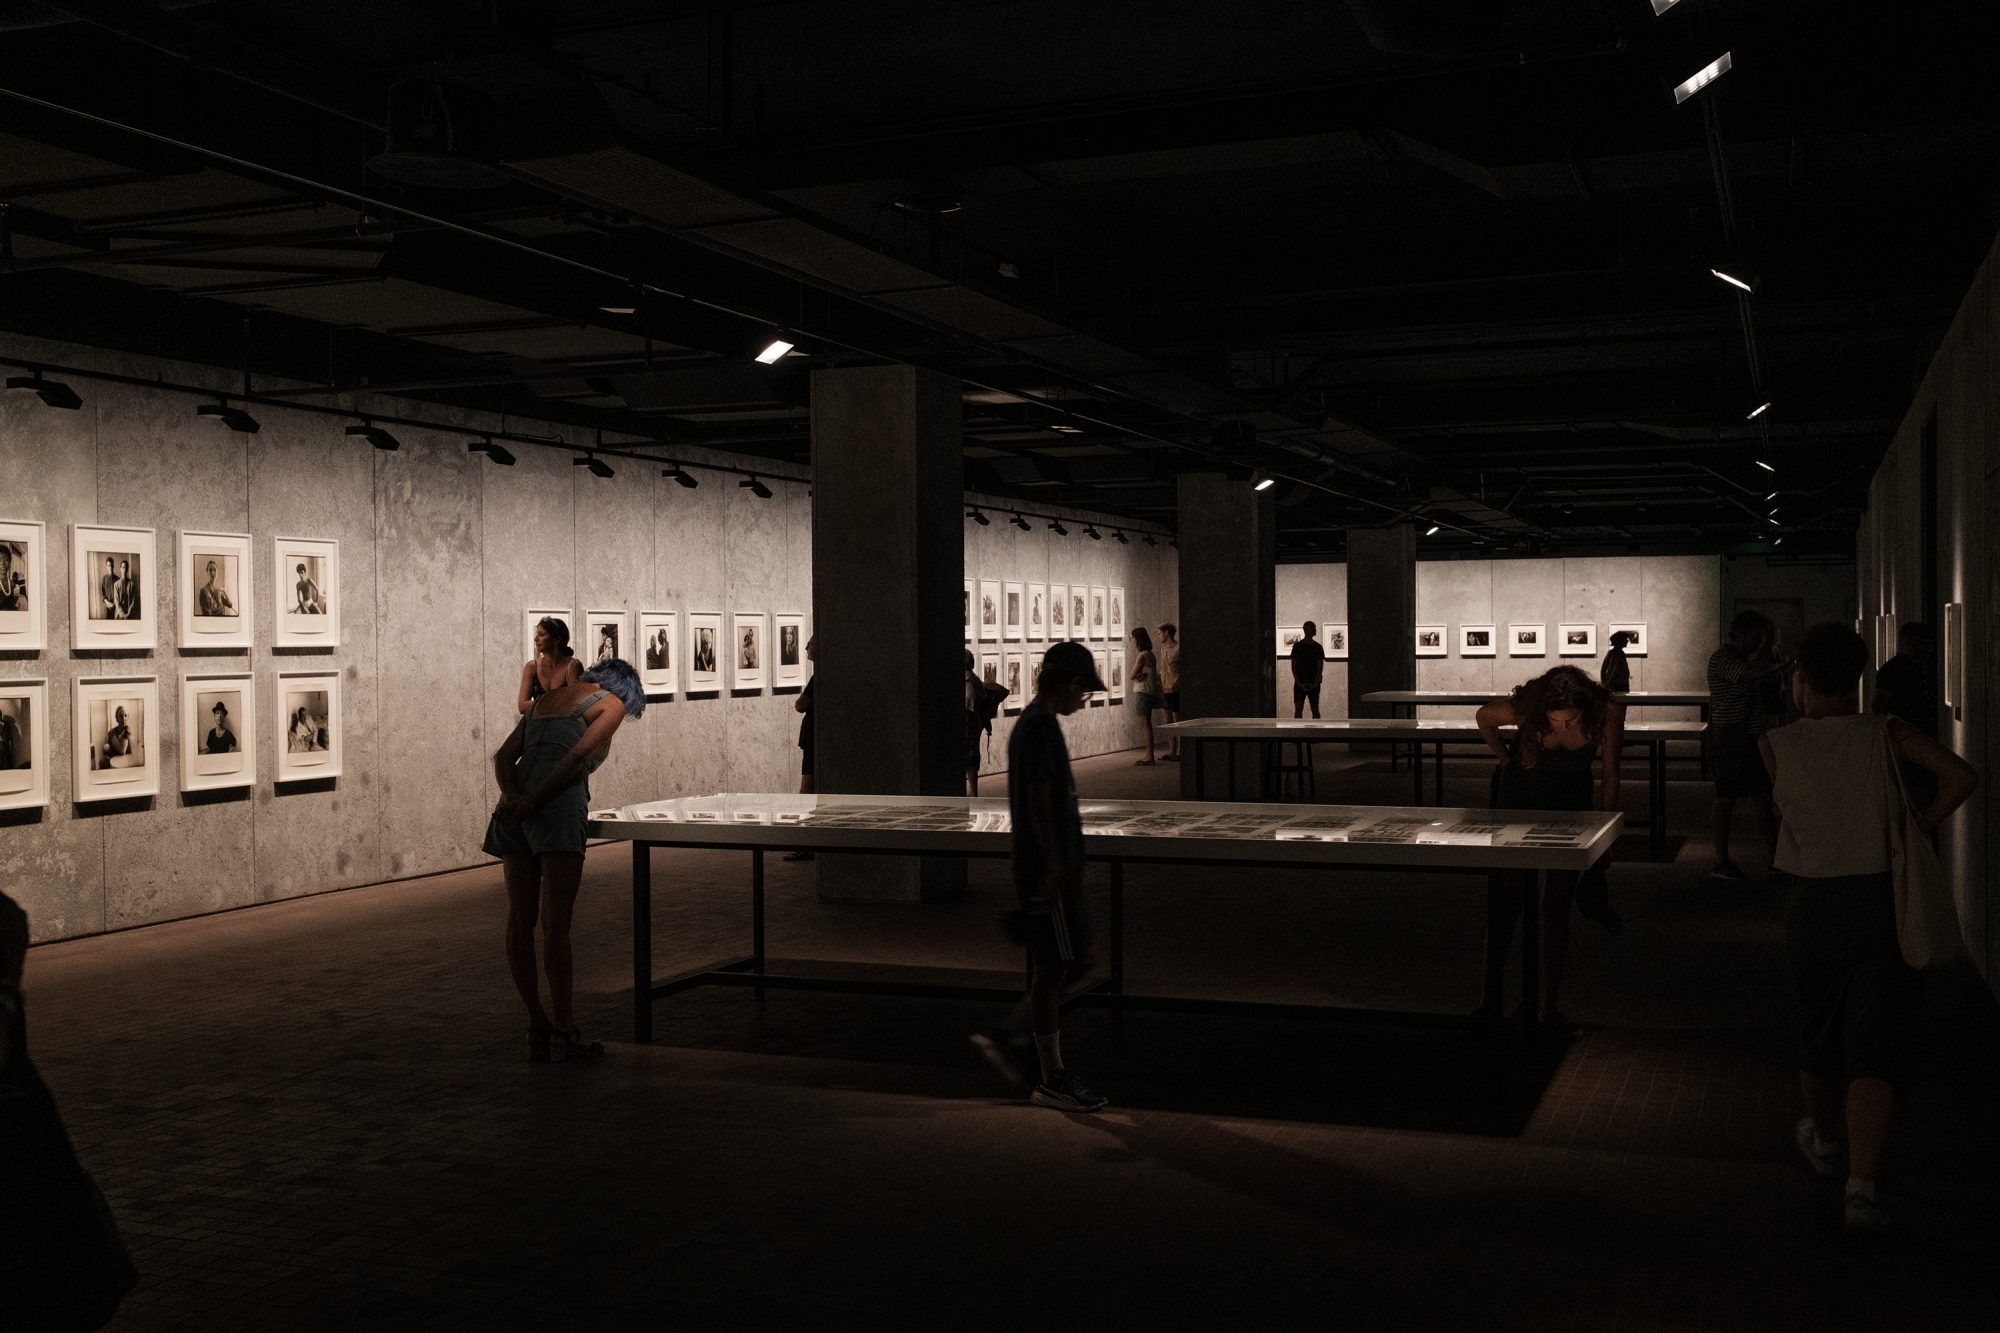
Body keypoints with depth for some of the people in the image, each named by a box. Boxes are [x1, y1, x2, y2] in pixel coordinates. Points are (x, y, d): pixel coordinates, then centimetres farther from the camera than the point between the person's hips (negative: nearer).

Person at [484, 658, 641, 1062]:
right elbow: (578, 757, -9)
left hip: (515, 804, 6)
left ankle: (538, 1028, 13)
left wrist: (513, 796, -3)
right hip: (558, 803, -6)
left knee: (520, 920, 7)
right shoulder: (612, 704, 9)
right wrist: (533, 803, -11)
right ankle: (563, 1032, -3)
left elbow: (504, 757, 14)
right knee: (555, 923, -5)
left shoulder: (548, 698, 28)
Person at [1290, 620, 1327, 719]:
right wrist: (1299, 683, -10)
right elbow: (1293, 666, 0)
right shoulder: (1297, 646, 2)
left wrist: (1314, 684, -11)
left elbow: (1320, 667, 1)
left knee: (1315, 709, 5)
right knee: (1298, 709, -10)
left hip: (1314, 684, 1)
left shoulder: (1318, 648, 5)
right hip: (1300, 683, -1)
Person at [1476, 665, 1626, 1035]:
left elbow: (1611, 776, -10)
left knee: (1557, 907, 1)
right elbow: (1483, 717, -3)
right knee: (1504, 902, -2)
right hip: (1519, 801, -1)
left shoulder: (1607, 713, -24)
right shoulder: (1524, 708, -27)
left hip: (1571, 807, 1)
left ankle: (1552, 1007, 9)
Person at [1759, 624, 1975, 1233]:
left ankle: (1827, 1141, 41)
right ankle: (1862, 1183, -15)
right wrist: (1917, 831, -1)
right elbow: (1960, 775, -12)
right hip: (1883, 896, -1)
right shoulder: (1884, 734, -3)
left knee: (1818, 1030, 21)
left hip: (1814, 902, 1)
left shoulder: (1775, 746, -3)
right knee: (1873, 1045, -3)